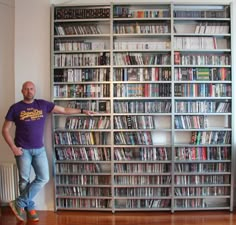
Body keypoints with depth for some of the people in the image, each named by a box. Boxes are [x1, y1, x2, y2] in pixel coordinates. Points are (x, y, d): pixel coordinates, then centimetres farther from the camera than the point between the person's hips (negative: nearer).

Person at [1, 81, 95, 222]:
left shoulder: (43, 104, 3)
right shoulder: (15, 108, -3)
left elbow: (64, 110, 9)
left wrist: (82, 111, 6)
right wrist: (13, 147, -10)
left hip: (40, 149, 3)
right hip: (23, 150, -2)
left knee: (43, 178, -1)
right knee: (24, 180, 4)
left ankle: (19, 203, 11)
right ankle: (30, 208, 22)